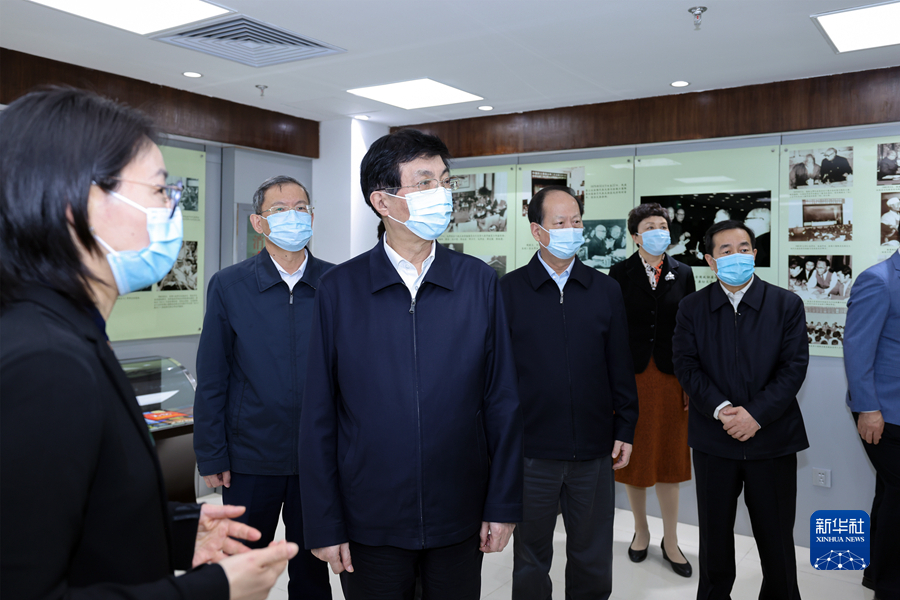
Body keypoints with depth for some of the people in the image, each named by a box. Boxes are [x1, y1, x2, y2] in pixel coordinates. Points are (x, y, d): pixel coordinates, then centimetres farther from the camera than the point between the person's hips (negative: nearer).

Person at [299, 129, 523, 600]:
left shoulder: (480, 282, -3)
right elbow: (318, 416, -5)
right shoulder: (339, 288, -7)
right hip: (369, 524, -1)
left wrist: (504, 505, -2)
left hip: (459, 521, 2)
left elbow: (502, 402, -1)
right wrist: (323, 525, -4)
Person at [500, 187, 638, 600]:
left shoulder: (606, 290, 5)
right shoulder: (508, 290, -3)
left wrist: (625, 430, 4)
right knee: (531, 561, 14)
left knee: (593, 562, 16)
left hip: (594, 451, 2)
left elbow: (620, 367, 7)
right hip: (531, 451, -2)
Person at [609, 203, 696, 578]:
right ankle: (641, 531, 30)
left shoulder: (682, 274, 5)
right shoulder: (619, 274, -1)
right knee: (633, 457, 10)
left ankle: (670, 541, 23)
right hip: (631, 375, -1)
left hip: (670, 377, 1)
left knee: (669, 459, 9)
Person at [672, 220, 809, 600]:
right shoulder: (691, 308, 2)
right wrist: (721, 409, -17)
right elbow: (686, 366, -4)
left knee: (777, 536, 10)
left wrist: (755, 414, -16)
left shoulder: (787, 304, 0)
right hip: (713, 439, 1)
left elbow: (794, 366, -6)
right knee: (714, 535, 14)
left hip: (772, 438, 0)